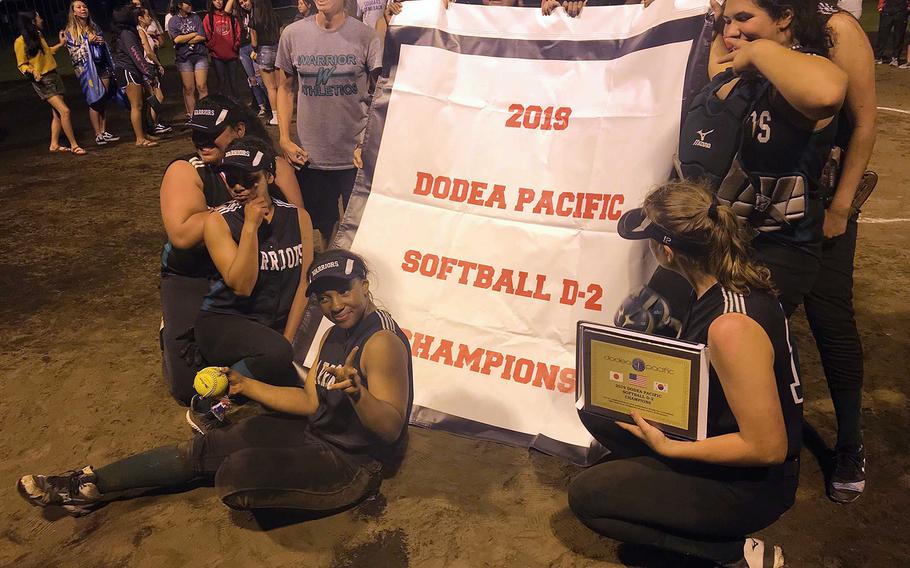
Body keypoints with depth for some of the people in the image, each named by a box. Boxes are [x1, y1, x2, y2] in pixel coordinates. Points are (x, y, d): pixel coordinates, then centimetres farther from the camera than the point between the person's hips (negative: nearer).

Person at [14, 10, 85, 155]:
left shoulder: (38, 35, 10)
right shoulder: (20, 41, -13)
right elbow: (21, 64, -10)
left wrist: (60, 44, 28)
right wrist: (32, 71, -29)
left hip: (54, 76, 8)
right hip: (42, 81, -8)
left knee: (57, 113, 9)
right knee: (64, 110, -17)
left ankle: (54, 145, 19)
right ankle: (74, 145, -12)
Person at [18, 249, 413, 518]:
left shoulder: (381, 342, -24)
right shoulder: (336, 334, 7)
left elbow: (391, 429, -28)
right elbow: (310, 401, 10)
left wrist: (357, 392, -47)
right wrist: (247, 386, 9)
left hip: (351, 463, -9)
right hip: (315, 431, 9)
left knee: (235, 474, -21)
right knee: (204, 449, 3)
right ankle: (90, 485, 15)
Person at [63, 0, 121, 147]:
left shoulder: (94, 27, 15)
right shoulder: (70, 31, -1)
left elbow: (104, 46, 20)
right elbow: (74, 53, -7)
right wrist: (88, 42, -15)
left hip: (102, 67, 5)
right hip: (87, 70, -5)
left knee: (104, 101, 5)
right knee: (95, 102, -8)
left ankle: (104, 132, 12)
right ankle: (98, 135, -3)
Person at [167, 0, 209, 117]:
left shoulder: (195, 18, 9)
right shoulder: (172, 21, 4)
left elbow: (202, 37, -2)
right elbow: (177, 39, -10)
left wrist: (185, 40, -5)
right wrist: (194, 34, -4)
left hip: (200, 55, 1)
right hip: (184, 57, -1)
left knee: (202, 87, -6)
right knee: (189, 89, -1)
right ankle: (191, 116, 4)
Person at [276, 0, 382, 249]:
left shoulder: (365, 36, -7)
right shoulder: (292, 34, 0)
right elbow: (285, 88, 10)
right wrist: (284, 139, 3)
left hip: (357, 157, -2)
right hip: (310, 158, 2)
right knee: (322, 227, 15)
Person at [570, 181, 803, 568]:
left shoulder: (730, 326, -34)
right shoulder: (725, 283, -5)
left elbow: (768, 447, -28)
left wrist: (667, 447, -21)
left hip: (752, 484, -9)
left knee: (586, 496, -6)